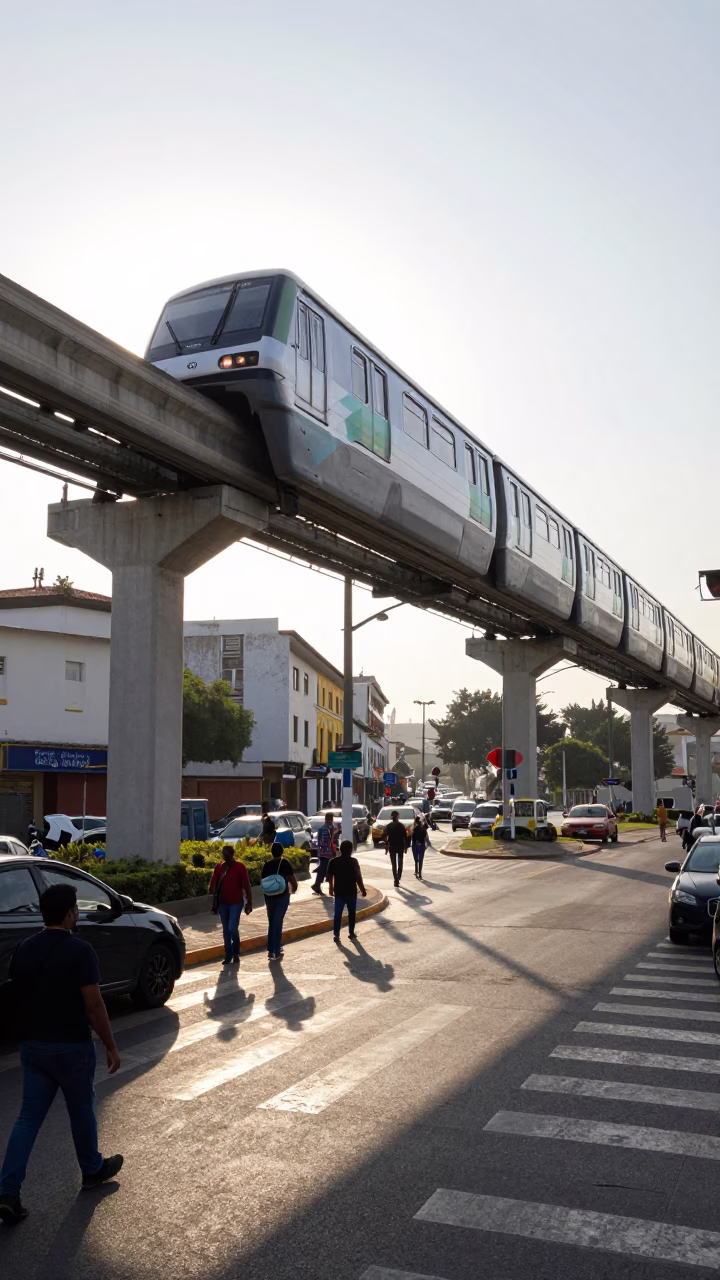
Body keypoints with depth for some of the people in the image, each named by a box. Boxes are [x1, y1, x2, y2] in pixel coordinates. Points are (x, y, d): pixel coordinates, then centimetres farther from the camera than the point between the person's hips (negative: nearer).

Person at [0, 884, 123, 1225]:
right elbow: (94, 1005, -19)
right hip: (72, 1046, -5)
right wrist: (111, 1046, -9)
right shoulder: (79, 950, -18)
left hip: (32, 1045, 5)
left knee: (29, 1116, 10)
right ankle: (93, 1170, 33)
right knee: (82, 1110, 15)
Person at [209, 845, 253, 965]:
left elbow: (247, 886, -4)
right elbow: (213, 886, 6)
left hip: (236, 903, -4)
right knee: (226, 930, 9)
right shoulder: (219, 867, 4)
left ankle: (236, 953, 10)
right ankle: (228, 955, 19)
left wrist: (249, 903, -5)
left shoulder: (240, 867, -6)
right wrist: (214, 903, 0)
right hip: (223, 903, 4)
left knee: (233, 928, -13)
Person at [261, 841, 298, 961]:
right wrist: (293, 889, 14)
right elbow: (292, 880, -6)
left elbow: (263, 881, 8)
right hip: (282, 896, -3)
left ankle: (271, 950, 19)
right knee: (278, 922, 0)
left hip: (269, 896, 3)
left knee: (271, 923, 15)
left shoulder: (267, 864, 5)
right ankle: (276, 951, -1)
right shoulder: (285, 863, -5)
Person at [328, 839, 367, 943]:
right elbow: (358, 877, -10)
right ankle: (351, 933, 19)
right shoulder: (353, 861, -10)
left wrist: (331, 888, 16)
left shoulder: (333, 861, -2)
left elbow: (330, 877, 3)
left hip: (339, 892, 2)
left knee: (338, 913, 4)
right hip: (351, 891, -2)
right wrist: (363, 890, -1)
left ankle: (336, 934, -3)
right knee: (351, 913, 13)